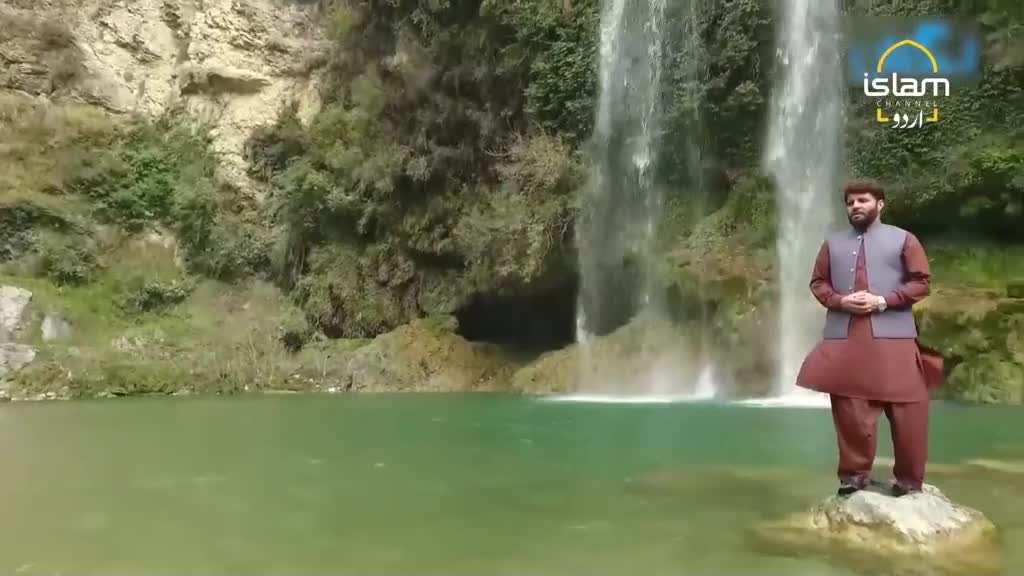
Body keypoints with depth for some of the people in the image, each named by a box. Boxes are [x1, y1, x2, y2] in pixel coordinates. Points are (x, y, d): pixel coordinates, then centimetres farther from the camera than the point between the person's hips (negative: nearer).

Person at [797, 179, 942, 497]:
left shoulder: (903, 239, 7)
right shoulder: (833, 243, 16)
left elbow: (920, 282, 2)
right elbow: (818, 282, 13)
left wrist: (883, 301, -12)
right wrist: (840, 300, -7)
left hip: (892, 335, -2)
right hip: (843, 336, 3)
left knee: (905, 410, -2)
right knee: (848, 408, 4)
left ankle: (908, 478, 10)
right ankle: (855, 472, 16)